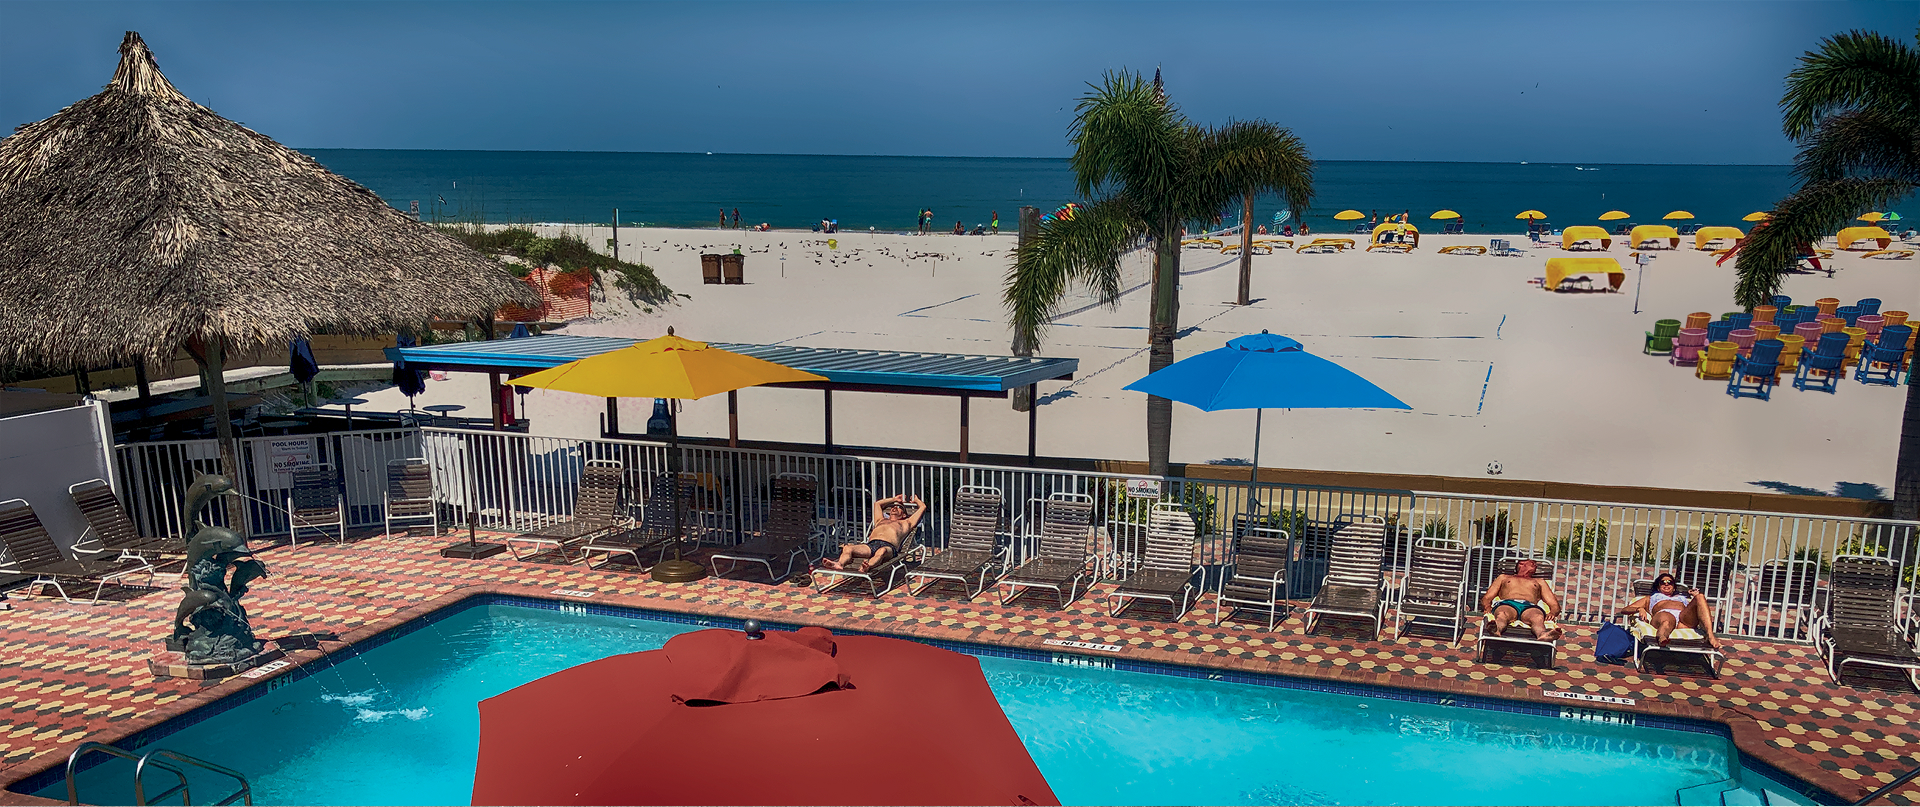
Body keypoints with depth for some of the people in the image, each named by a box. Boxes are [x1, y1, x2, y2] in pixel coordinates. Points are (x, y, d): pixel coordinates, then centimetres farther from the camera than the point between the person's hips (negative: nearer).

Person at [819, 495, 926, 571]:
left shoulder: (905, 523, 34)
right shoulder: (881, 520, 44)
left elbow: (923, 507, 36)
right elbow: (877, 503, 61)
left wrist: (916, 500, 57)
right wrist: (894, 499, 71)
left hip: (888, 546, -4)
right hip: (870, 544, 4)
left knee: (881, 551, -43)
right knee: (847, 548, -28)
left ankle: (864, 568, -71)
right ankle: (839, 564, -57)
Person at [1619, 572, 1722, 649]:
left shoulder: (1682, 597, 47)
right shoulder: (1650, 598, 42)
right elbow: (1624, 610, 29)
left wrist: (1696, 597, 13)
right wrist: (1640, 609, 7)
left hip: (1685, 617, 3)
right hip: (1663, 613, -3)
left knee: (1700, 597, -29)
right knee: (1667, 621, -43)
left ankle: (1710, 636, -51)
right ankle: (1661, 638, -82)